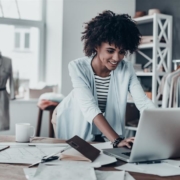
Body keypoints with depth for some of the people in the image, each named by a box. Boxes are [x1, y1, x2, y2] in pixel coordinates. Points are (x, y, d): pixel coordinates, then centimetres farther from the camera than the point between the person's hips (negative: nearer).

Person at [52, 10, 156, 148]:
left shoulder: (126, 69, -11)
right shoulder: (78, 67, -22)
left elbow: (144, 102, -18)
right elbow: (90, 108, -33)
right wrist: (117, 140, -44)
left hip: (107, 136, 2)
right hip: (77, 136, -1)